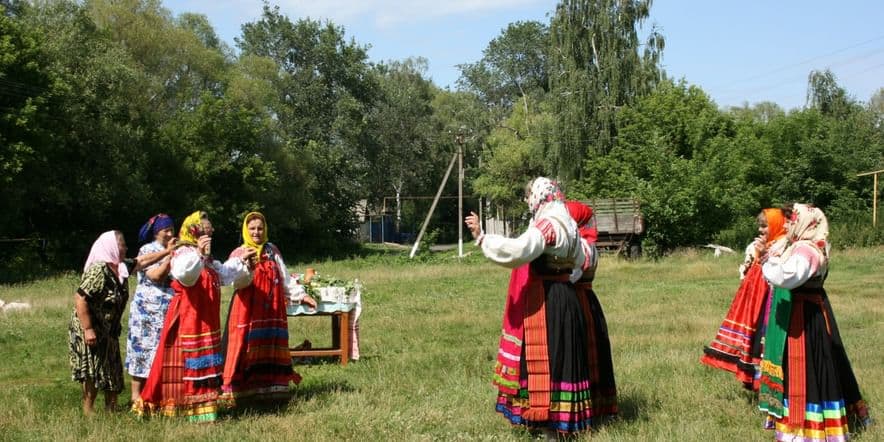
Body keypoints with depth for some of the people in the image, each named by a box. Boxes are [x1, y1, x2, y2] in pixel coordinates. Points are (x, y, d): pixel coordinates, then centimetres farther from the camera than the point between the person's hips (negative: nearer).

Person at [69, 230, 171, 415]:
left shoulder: (121, 267, 2)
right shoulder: (98, 270, -23)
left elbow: (142, 261, 15)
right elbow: (80, 299, -26)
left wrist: (167, 251, 11)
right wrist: (87, 330, -26)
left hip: (109, 330, 9)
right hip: (91, 330, -9)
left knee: (113, 371, 12)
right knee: (93, 371, -1)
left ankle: (111, 409, 22)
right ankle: (88, 410, 11)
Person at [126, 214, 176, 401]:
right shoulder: (147, 250, -3)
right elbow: (155, 276, -16)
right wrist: (170, 254, -15)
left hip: (169, 308, 6)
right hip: (149, 308, -6)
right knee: (144, 347, -3)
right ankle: (136, 394, 2)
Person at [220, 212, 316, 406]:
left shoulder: (272, 251, 14)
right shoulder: (239, 253, 3)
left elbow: (285, 279, 14)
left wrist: (301, 295, 5)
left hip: (272, 312, 4)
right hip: (247, 311, -4)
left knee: (271, 350, 4)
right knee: (244, 347, -9)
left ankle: (271, 388, 9)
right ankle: (236, 390, -7)